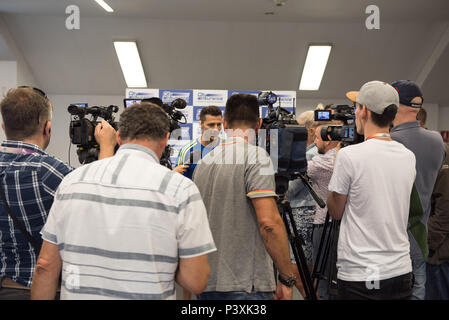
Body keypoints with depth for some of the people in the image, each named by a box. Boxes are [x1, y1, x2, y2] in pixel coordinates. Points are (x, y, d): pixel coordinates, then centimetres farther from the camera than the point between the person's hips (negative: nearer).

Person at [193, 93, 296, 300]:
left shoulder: (203, 162, 9)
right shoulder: (256, 156, -11)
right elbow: (269, 222, -19)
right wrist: (287, 278, -11)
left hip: (206, 284, 7)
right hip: (246, 286, -7)